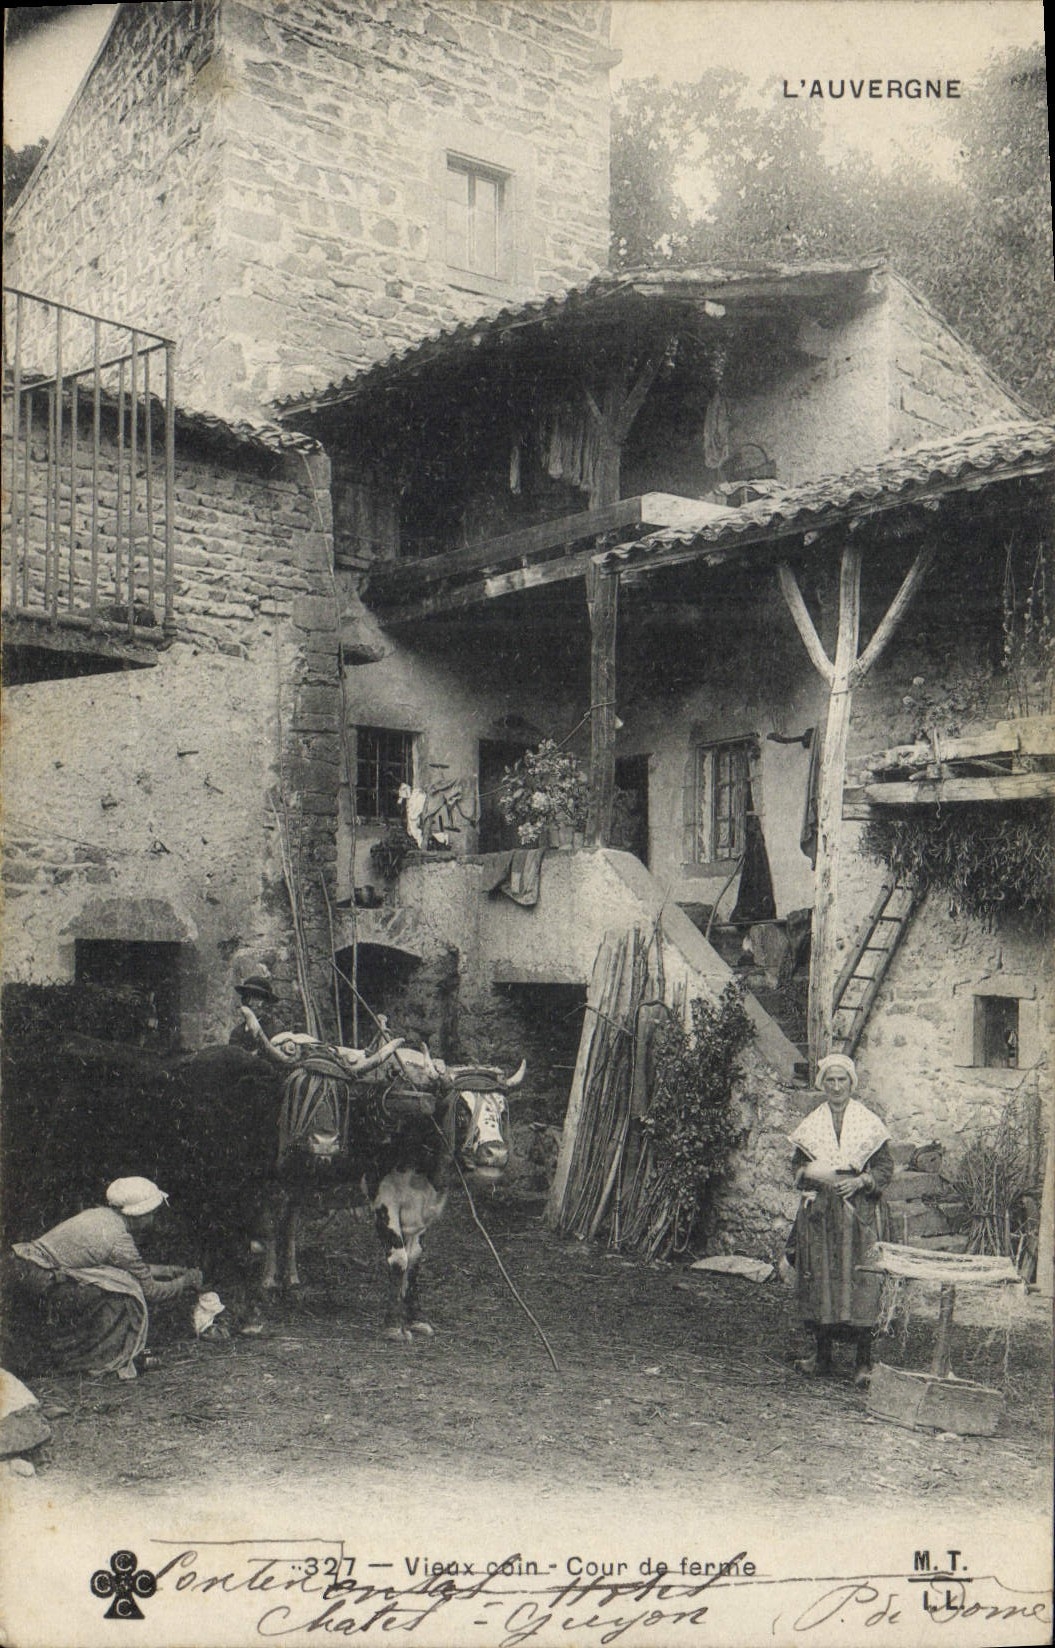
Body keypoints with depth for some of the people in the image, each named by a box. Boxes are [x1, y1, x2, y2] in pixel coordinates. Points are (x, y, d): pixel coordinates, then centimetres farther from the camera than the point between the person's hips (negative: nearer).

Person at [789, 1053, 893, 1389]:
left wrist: (859, 1181, -13)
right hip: (818, 1212, 3)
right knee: (819, 1277, 3)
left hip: (859, 1213, -3)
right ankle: (822, 1354, 15)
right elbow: (796, 1166, 14)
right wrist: (811, 1173, -7)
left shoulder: (869, 1123, 3)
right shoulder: (811, 1125, 10)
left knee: (859, 1279, -7)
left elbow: (886, 1167, 2)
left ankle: (864, 1361, -3)